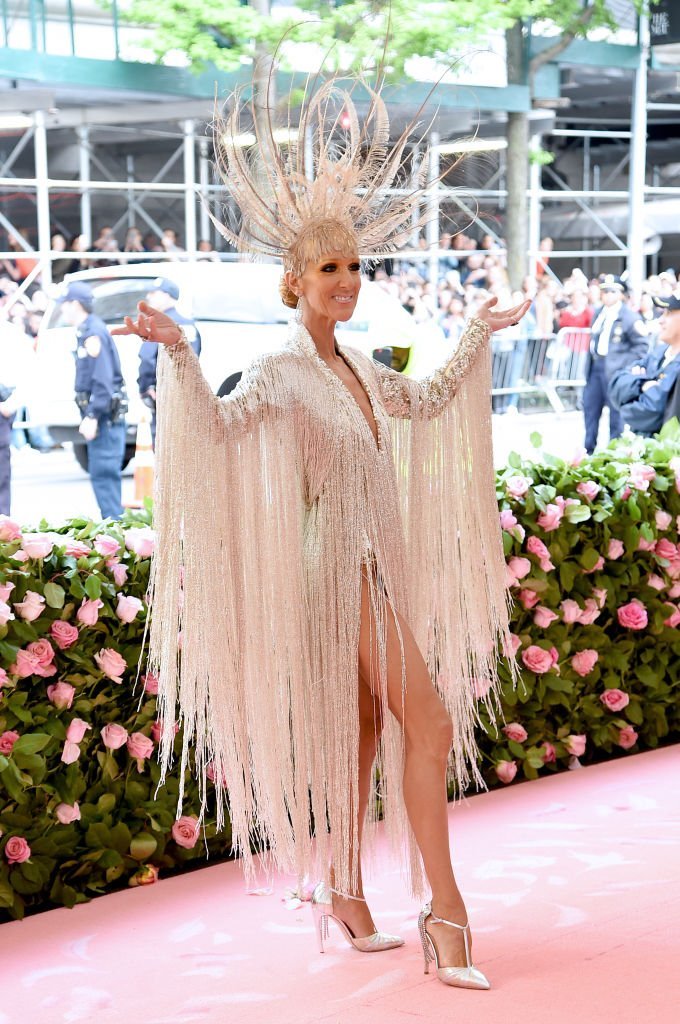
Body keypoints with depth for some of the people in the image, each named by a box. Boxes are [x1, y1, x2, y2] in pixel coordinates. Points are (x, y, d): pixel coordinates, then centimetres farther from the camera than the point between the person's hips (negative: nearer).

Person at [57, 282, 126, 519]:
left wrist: (92, 416, -23)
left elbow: (103, 379, -21)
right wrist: (89, 415, 20)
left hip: (104, 416, -10)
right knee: (105, 473, 13)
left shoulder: (93, 333, -14)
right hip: (104, 416, 10)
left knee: (104, 472, -10)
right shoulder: (87, 331, 17)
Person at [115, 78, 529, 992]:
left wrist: (479, 336, 35)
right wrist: (177, 354, -45)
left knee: (365, 733, 12)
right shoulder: (282, 373, -13)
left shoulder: (359, 370, 11)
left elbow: (429, 401, 29)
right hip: (333, 571, -8)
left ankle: (343, 897, 23)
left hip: (377, 570, 8)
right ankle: (446, 915, -5)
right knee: (429, 724, -11)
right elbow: (220, 422, -31)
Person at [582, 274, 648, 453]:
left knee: (616, 412, -2)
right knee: (590, 407, 13)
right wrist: (591, 359, 13)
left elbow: (641, 345, -9)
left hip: (615, 369, -8)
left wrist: (628, 366, -14)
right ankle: (588, 450, 24)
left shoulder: (629, 316, -9)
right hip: (596, 366, 8)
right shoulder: (599, 313, 13)